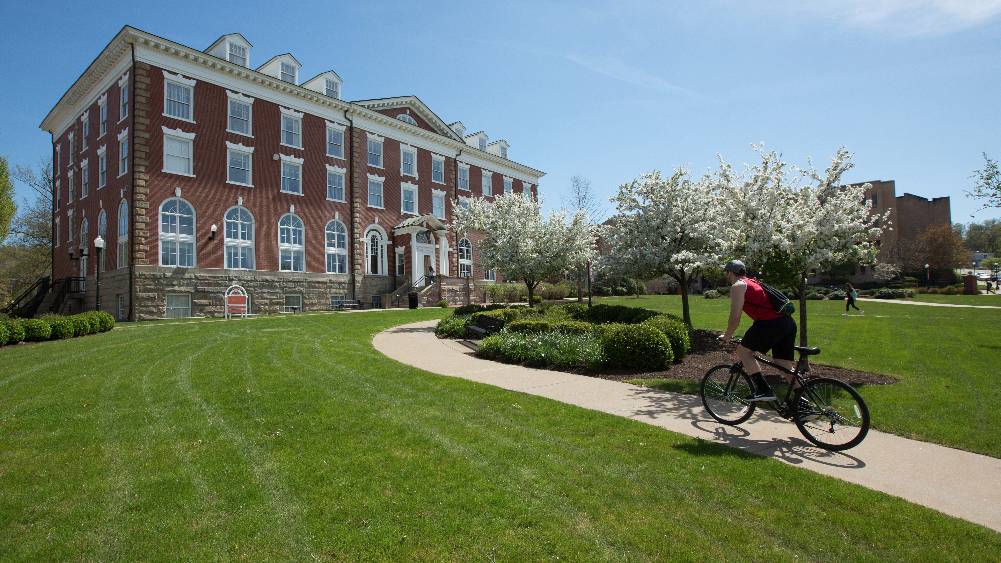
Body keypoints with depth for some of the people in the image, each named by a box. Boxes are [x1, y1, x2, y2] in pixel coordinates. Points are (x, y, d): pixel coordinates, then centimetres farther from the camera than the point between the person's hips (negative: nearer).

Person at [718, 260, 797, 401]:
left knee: (743, 350, 4)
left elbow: (735, 318, -6)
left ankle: (763, 390, -4)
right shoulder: (752, 282, 27)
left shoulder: (737, 286, -1)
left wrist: (726, 336, 9)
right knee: (786, 365, 15)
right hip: (788, 323, 9)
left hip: (771, 324, -9)